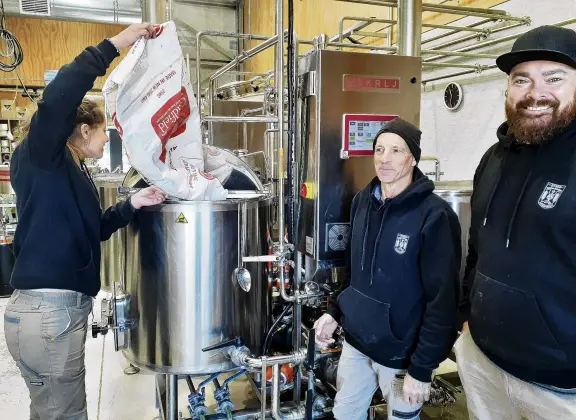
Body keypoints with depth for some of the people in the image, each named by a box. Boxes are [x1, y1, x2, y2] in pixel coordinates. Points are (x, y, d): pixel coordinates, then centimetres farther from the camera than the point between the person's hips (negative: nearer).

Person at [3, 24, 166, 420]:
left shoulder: (74, 172, 17)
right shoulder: (40, 158, -9)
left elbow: (90, 228, 22)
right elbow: (56, 101, -29)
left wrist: (133, 204, 8)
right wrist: (114, 45, -26)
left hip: (64, 309, 9)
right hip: (48, 312, -9)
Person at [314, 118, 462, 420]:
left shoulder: (434, 215, -19)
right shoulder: (362, 201, 1)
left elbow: (443, 299, -19)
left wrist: (422, 368, -17)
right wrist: (335, 311, 4)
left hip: (402, 352, -6)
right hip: (355, 340, 6)